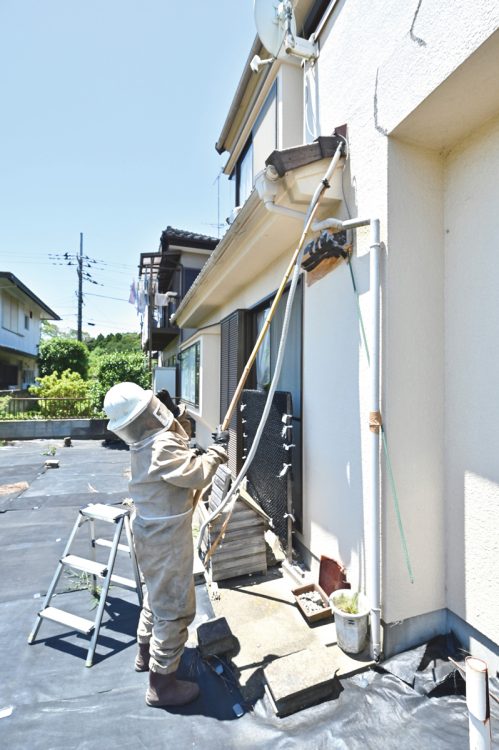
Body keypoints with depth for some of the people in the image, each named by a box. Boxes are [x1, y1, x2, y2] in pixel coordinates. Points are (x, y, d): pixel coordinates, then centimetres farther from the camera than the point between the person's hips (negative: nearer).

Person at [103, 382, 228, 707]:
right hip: (167, 537, -10)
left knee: (158, 596, 29)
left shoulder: (147, 441, -1)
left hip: (153, 532, 10)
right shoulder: (163, 447, -31)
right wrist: (218, 450, -14)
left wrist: (177, 412, 1)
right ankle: (162, 684, 24)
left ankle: (146, 653, 49)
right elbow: (198, 475, -27)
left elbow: (181, 436, 15)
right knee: (176, 609, 7)